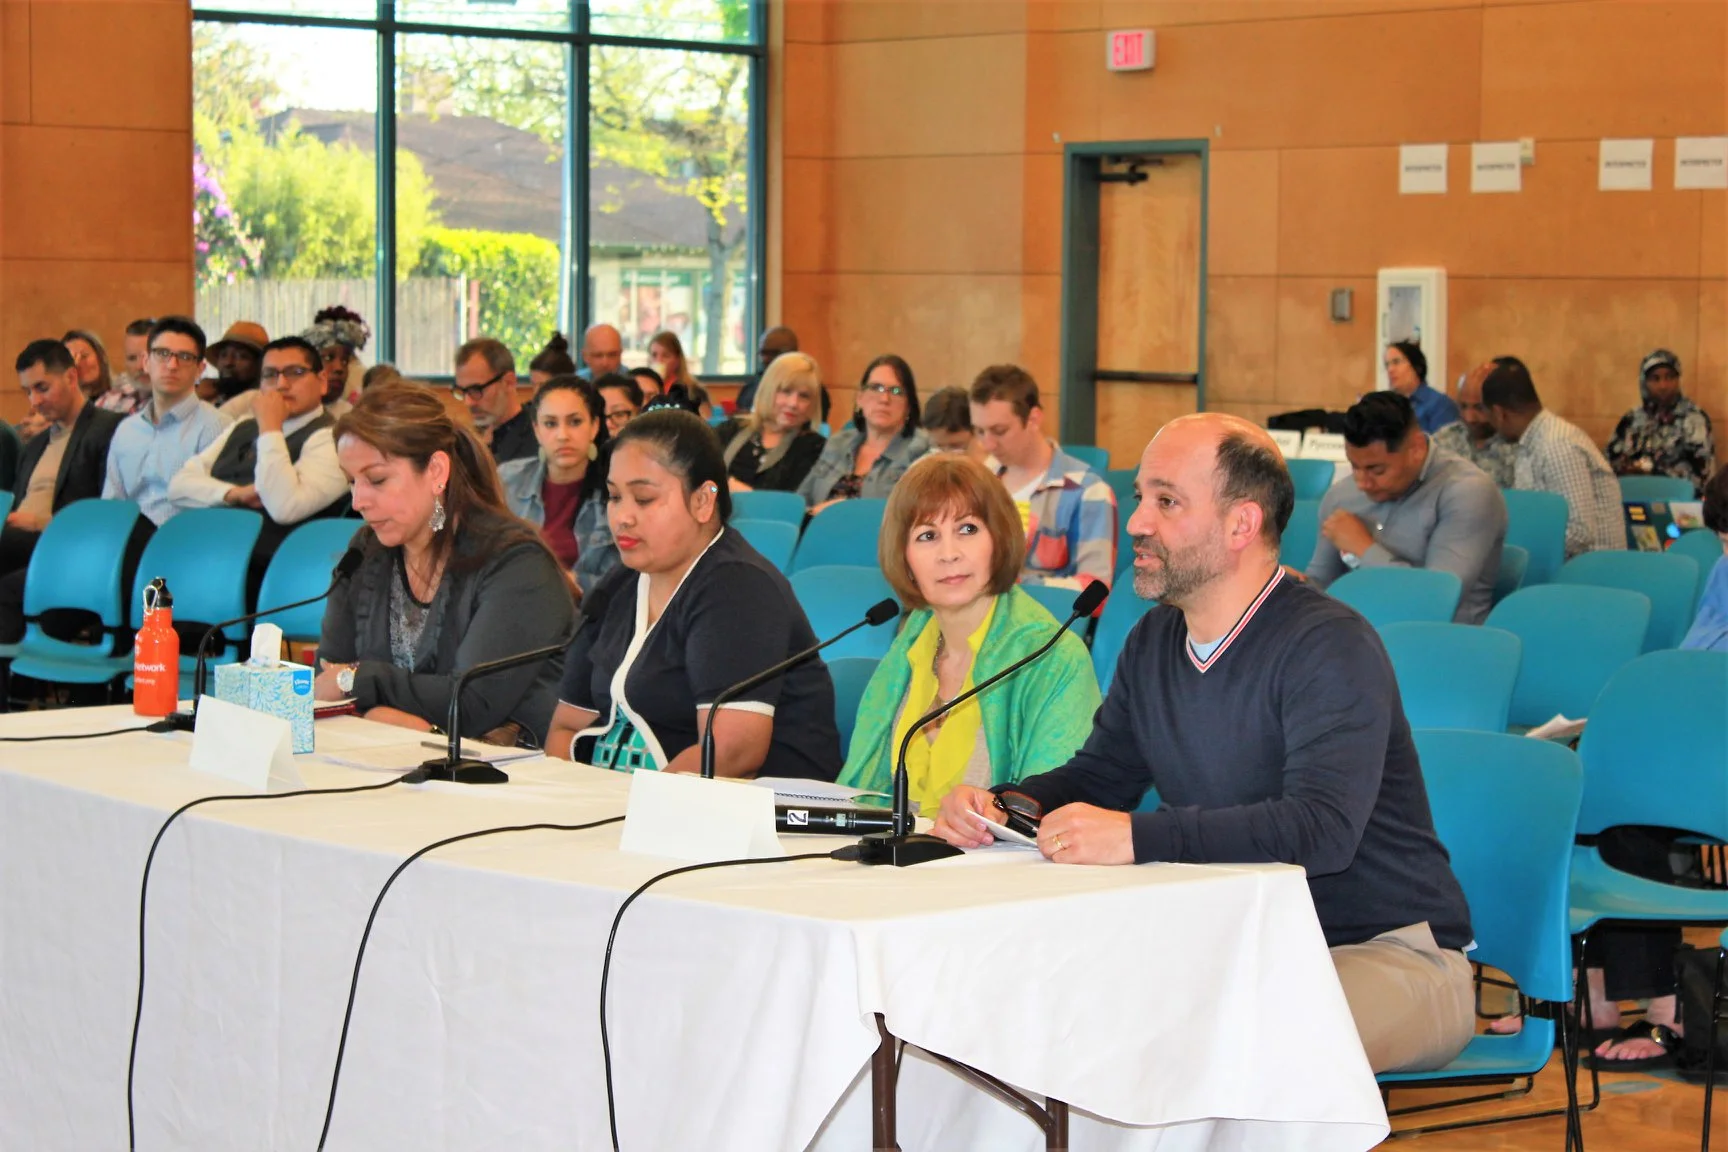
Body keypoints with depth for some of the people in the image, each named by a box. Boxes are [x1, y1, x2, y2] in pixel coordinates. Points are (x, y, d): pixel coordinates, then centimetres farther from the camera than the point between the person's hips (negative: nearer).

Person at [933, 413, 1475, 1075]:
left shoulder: (1329, 646, -18)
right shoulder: (1154, 642, 8)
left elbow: (1323, 828, -31)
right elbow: (1097, 777, 17)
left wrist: (1138, 837, -38)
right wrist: (1003, 806, -6)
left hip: (1390, 954, -7)